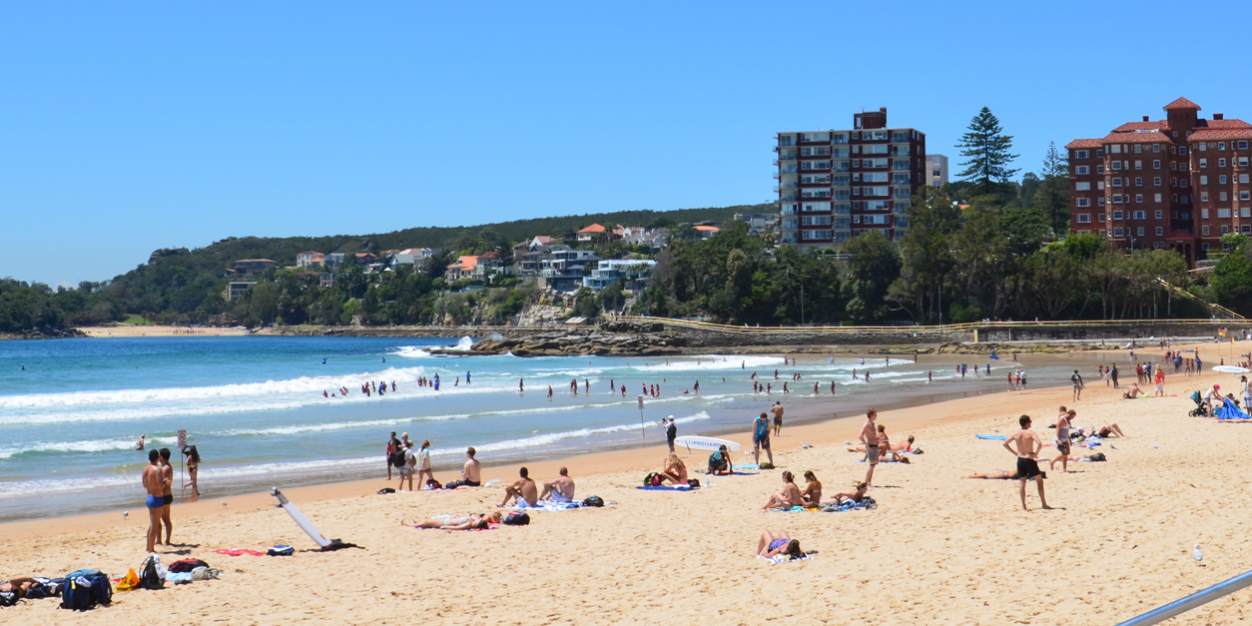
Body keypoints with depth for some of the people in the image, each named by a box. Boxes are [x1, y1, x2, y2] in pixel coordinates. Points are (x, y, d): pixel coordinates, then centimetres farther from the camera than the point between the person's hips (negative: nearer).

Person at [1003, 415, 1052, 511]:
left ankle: (1023, 506, 6)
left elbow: (1005, 444, 6)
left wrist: (1015, 453, 9)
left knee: (1022, 483, 8)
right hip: (1029, 460, -4)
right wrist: (1036, 453, -11)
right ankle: (1044, 503, 13)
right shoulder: (1030, 433, -12)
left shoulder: (1016, 434, 2)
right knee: (1039, 480, 11)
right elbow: (1039, 443, -26)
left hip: (1020, 459, 4)